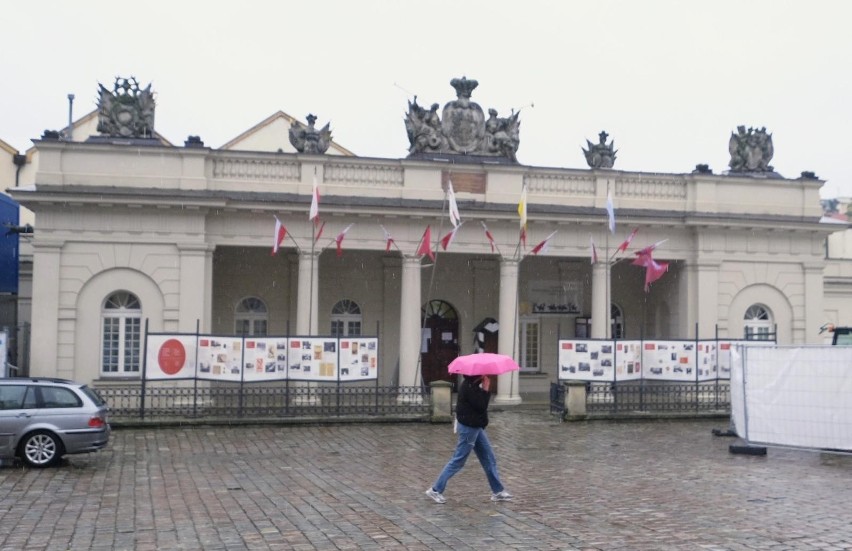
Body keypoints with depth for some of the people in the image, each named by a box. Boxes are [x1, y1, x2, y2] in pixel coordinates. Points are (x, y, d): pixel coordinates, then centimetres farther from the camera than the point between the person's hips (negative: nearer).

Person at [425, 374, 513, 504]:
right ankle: (436, 490, 7)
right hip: (469, 428, -10)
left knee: (489, 460, 13)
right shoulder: (469, 387, -23)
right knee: (458, 461, -2)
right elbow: (481, 406, -24)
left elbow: (481, 403, 9)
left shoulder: (473, 384, 7)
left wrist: (485, 388, -2)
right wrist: (486, 388, -18)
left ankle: (498, 491, 21)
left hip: (476, 426, 10)